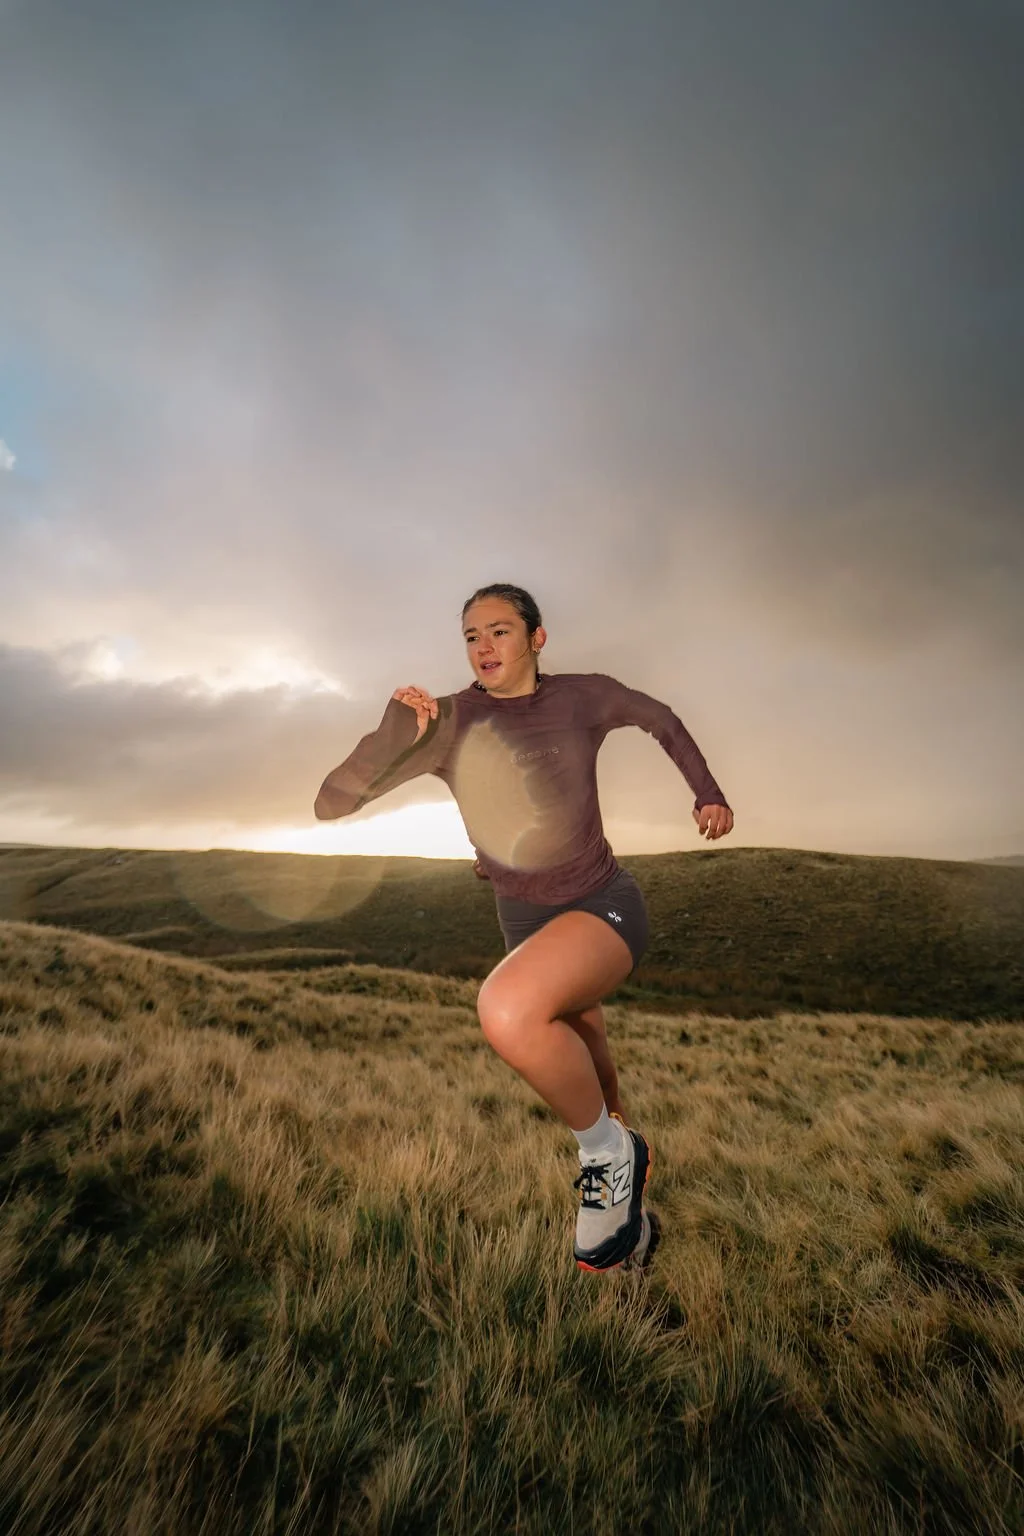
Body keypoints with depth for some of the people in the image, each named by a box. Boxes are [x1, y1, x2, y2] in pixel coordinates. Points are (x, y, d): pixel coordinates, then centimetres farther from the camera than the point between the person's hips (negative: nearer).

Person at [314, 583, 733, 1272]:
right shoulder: (447, 722, -12)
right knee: (573, 1067, 26)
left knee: (508, 1010, -35)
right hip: (525, 922, 4)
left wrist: (708, 793, 6)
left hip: (605, 907, -3)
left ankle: (610, 1153, -4)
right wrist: (392, 739, -31)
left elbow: (662, 719, 11)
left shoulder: (584, 696, -11)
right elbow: (330, 804, -16)